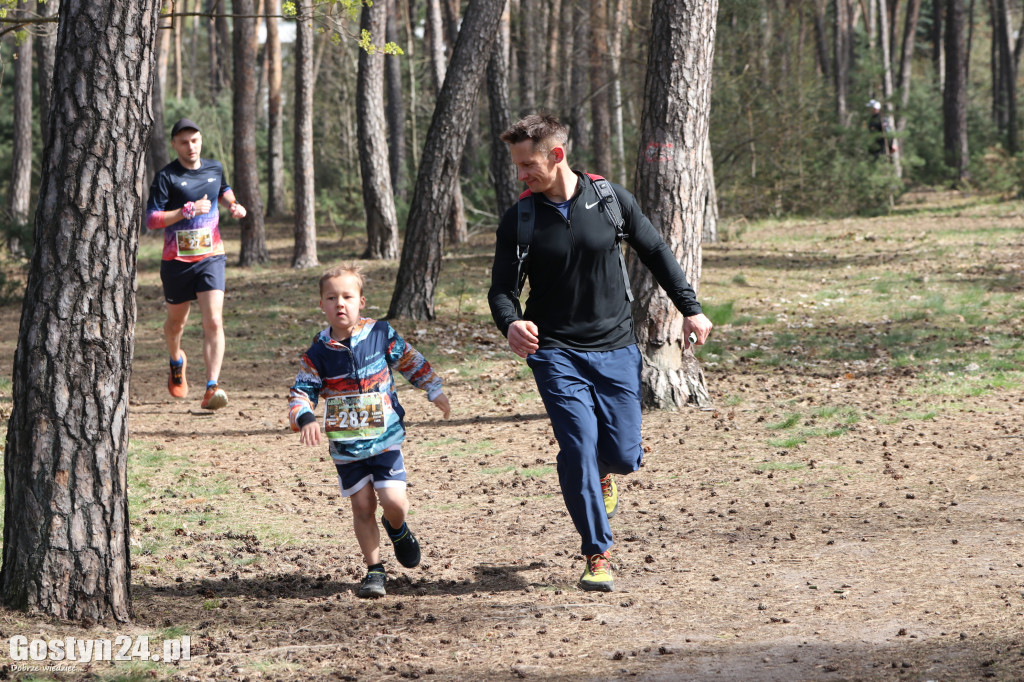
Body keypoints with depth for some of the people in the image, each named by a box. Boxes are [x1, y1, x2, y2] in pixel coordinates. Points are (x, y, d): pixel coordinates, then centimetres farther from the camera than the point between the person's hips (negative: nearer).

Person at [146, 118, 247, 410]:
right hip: (176, 261, -1)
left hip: (211, 257, 1)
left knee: (214, 322, -16)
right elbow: (151, 219, -16)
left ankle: (212, 388, -23)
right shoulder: (166, 177, -9)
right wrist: (189, 210, -22)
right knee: (176, 322, 17)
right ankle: (176, 361, 51)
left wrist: (233, 205, 9)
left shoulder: (215, 169, 6)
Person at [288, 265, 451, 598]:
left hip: (385, 437, -1)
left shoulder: (381, 334, -5)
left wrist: (434, 391, 15)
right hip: (346, 446, 1)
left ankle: (398, 530, 26)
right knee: (362, 506, 2)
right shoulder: (318, 354, -6)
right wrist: (306, 420, -24)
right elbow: (300, 393, -5)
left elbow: (410, 361, 10)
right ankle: (374, 570, 15)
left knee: (394, 501, -9)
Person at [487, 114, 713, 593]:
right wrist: (511, 323, -25)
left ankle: (601, 473, 38)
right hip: (556, 352, -1)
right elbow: (502, 287, -3)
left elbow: (655, 253, 9)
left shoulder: (609, 199, -3)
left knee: (624, 454, -1)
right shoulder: (519, 220, -4)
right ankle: (597, 556, -3)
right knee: (579, 448, -15)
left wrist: (690, 309, 7)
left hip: (616, 348, 1)